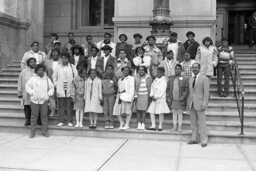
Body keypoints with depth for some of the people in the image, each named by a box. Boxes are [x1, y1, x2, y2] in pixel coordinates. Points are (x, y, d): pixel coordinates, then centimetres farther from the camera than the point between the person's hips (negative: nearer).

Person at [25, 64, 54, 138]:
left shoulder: (47, 79, 11)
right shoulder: (32, 78, 4)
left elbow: (51, 88, 17)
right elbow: (27, 87, 2)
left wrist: (48, 94, 4)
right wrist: (32, 93, -6)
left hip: (44, 100, 2)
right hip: (34, 100, -2)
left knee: (44, 116, 1)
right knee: (34, 116, 1)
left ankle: (44, 131, 9)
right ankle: (32, 132, 9)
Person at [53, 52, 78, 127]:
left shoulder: (72, 67, 4)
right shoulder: (58, 67, 7)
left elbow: (76, 77, 6)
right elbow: (54, 76, 17)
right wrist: (56, 84, 7)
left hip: (70, 89, -1)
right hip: (60, 90, 1)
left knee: (69, 106, 1)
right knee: (61, 106, 3)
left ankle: (69, 121, 9)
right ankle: (61, 121, 10)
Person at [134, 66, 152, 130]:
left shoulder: (148, 78, -3)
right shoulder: (135, 77, -4)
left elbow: (150, 87, 3)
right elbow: (133, 87, -3)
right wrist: (135, 96, -10)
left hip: (145, 95, -1)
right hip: (138, 95, 1)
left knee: (143, 110, -2)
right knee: (138, 110, 1)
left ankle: (143, 124, 4)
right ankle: (139, 124, 6)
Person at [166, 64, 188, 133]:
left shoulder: (184, 79, -2)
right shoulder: (171, 78, 8)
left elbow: (186, 89, -5)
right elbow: (168, 89, 9)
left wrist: (183, 97, -15)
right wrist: (168, 97, 1)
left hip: (180, 100, -3)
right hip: (172, 100, 3)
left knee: (180, 113, 3)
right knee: (174, 113, 9)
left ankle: (180, 127, 11)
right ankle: (175, 126, 17)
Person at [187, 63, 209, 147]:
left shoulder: (204, 78, -5)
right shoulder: (191, 79, 15)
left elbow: (206, 93, -9)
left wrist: (204, 104, -16)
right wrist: (188, 103, 12)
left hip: (200, 104, -6)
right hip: (192, 104, 6)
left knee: (202, 123, -4)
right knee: (193, 123, 8)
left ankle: (204, 140, 2)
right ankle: (195, 139, 15)